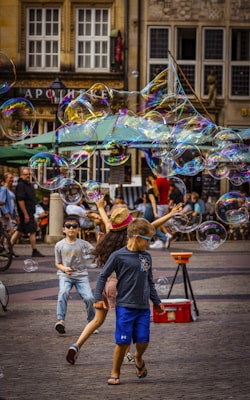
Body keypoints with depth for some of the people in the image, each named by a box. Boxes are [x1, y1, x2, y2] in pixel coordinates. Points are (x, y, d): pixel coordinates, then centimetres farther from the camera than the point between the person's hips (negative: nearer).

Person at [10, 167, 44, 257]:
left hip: (29, 212, 10)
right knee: (33, 231, -5)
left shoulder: (28, 185, 16)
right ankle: (35, 251, 1)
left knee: (20, 231, 11)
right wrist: (26, 214, -22)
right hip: (26, 212, -10)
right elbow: (20, 200, -20)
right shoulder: (21, 185, -15)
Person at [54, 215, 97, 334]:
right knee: (63, 293, -29)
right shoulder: (59, 245, 1)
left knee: (89, 298, -13)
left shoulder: (83, 244, 0)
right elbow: (58, 263, 7)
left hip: (81, 275, 1)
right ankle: (60, 320, -31)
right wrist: (64, 268, -14)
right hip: (65, 275, -1)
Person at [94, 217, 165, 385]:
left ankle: (138, 359, 34)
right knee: (123, 342, -3)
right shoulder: (118, 256, -7)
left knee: (143, 341, 1)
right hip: (125, 307, -4)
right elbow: (103, 276, -2)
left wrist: (156, 301, 23)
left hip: (143, 308, 4)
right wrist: (98, 298, -6)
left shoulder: (147, 257, 9)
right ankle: (115, 373, 14)